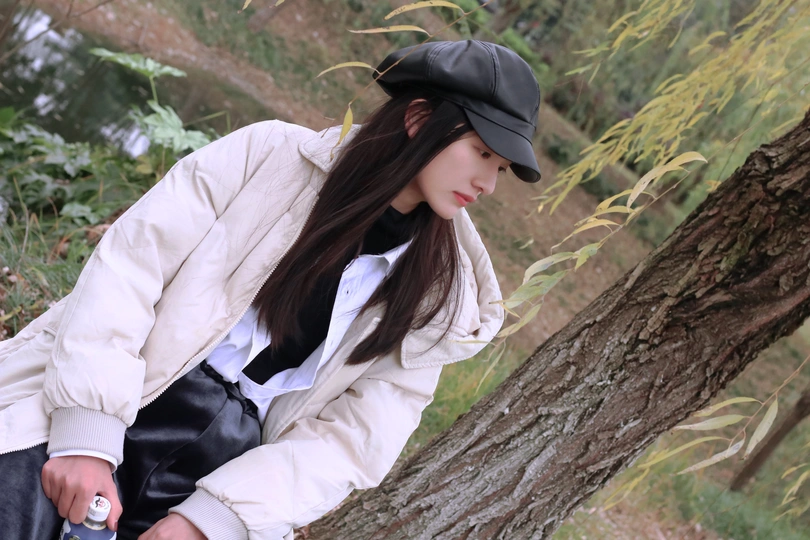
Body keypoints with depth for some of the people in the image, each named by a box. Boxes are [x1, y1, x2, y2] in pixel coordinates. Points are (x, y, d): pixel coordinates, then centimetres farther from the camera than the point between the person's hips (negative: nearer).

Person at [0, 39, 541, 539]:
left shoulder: (435, 297, 7)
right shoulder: (271, 154, 0)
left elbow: (352, 440, 1)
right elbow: (131, 263, -7)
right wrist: (87, 432, -18)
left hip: (225, 460, 3)